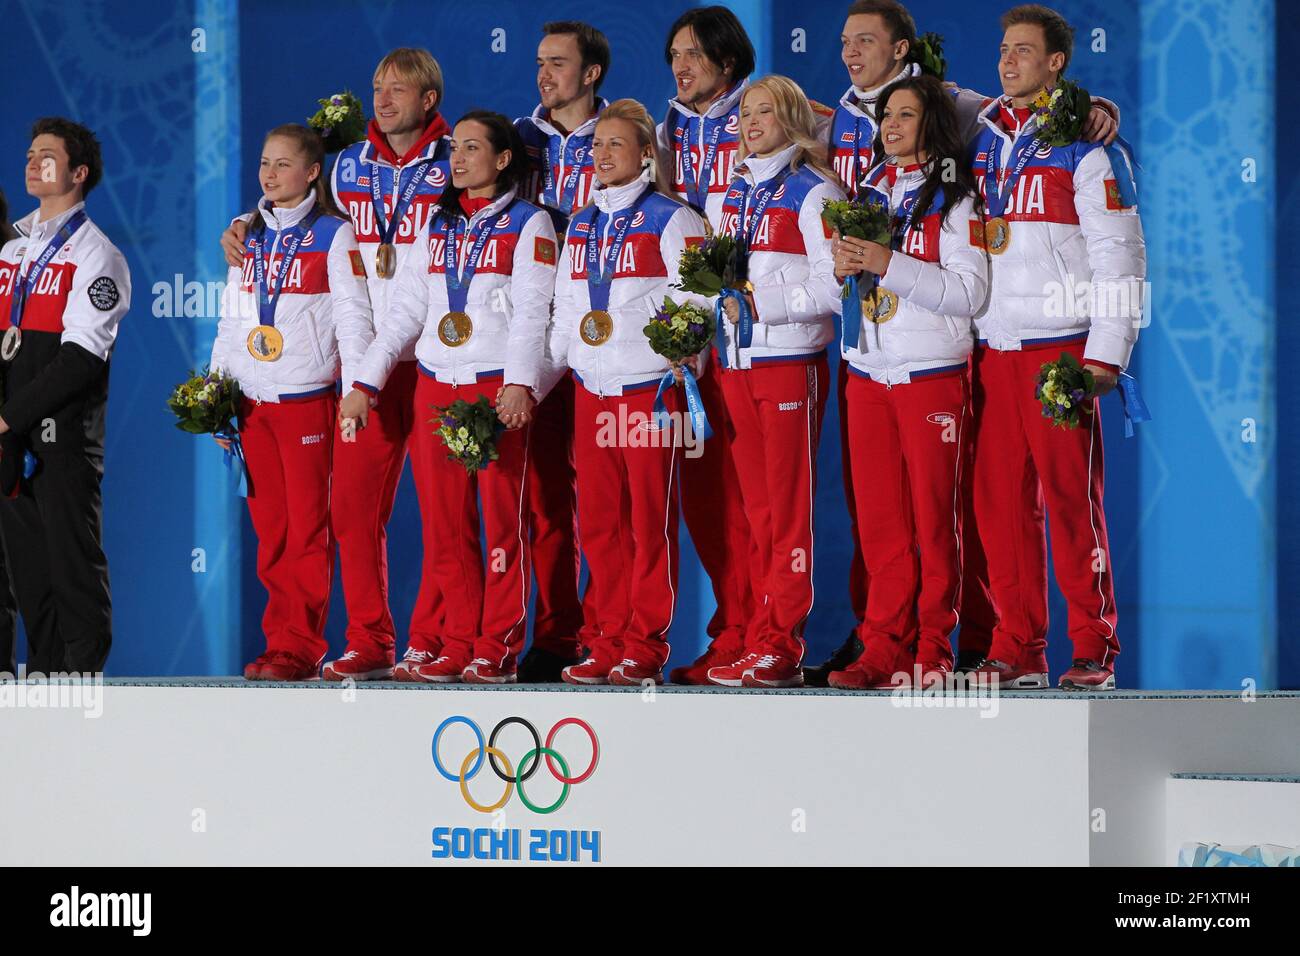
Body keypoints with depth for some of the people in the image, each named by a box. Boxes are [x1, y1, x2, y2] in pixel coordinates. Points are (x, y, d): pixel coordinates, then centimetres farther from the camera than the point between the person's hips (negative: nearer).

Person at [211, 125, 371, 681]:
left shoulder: (334, 235, -1)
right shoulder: (249, 236, 16)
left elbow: (353, 317, -5)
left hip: (307, 398, -5)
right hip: (252, 400, 5)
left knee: (307, 526, -6)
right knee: (269, 526, 4)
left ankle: (300, 647, -5)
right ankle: (279, 641, 7)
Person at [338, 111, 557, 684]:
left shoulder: (528, 223, 3)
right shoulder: (439, 225, 19)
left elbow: (532, 311, -8)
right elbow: (406, 309, 19)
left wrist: (519, 384, -21)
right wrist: (365, 381, 11)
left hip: (498, 388, -5)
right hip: (435, 387, 5)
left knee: (503, 519, -6)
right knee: (444, 524, 1)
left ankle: (498, 649, -4)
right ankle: (458, 644, 5)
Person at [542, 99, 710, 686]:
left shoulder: (671, 220, -2)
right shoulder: (580, 227, 17)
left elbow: (693, 304, -7)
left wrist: (680, 370, -17)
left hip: (650, 388, -6)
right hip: (591, 389, 6)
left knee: (650, 521, -4)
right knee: (598, 522, 5)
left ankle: (645, 649, -1)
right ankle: (607, 644, 10)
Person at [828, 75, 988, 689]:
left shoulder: (954, 197, -2)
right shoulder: (868, 193, 16)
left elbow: (969, 290, -12)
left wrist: (889, 264, -18)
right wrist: (842, 268, -1)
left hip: (933, 373, -5)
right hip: (868, 372, 5)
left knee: (933, 516, -3)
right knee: (878, 517, 3)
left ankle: (933, 650, 1)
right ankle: (883, 649, 5)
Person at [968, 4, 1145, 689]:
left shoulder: (1085, 146, -2)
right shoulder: (980, 138, 15)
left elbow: (1120, 257, -5)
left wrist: (1106, 353, -11)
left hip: (1059, 345, -5)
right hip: (988, 349, 5)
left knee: (1072, 498, -6)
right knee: (1000, 499, 2)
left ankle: (1094, 650, 0)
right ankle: (1017, 649, 7)